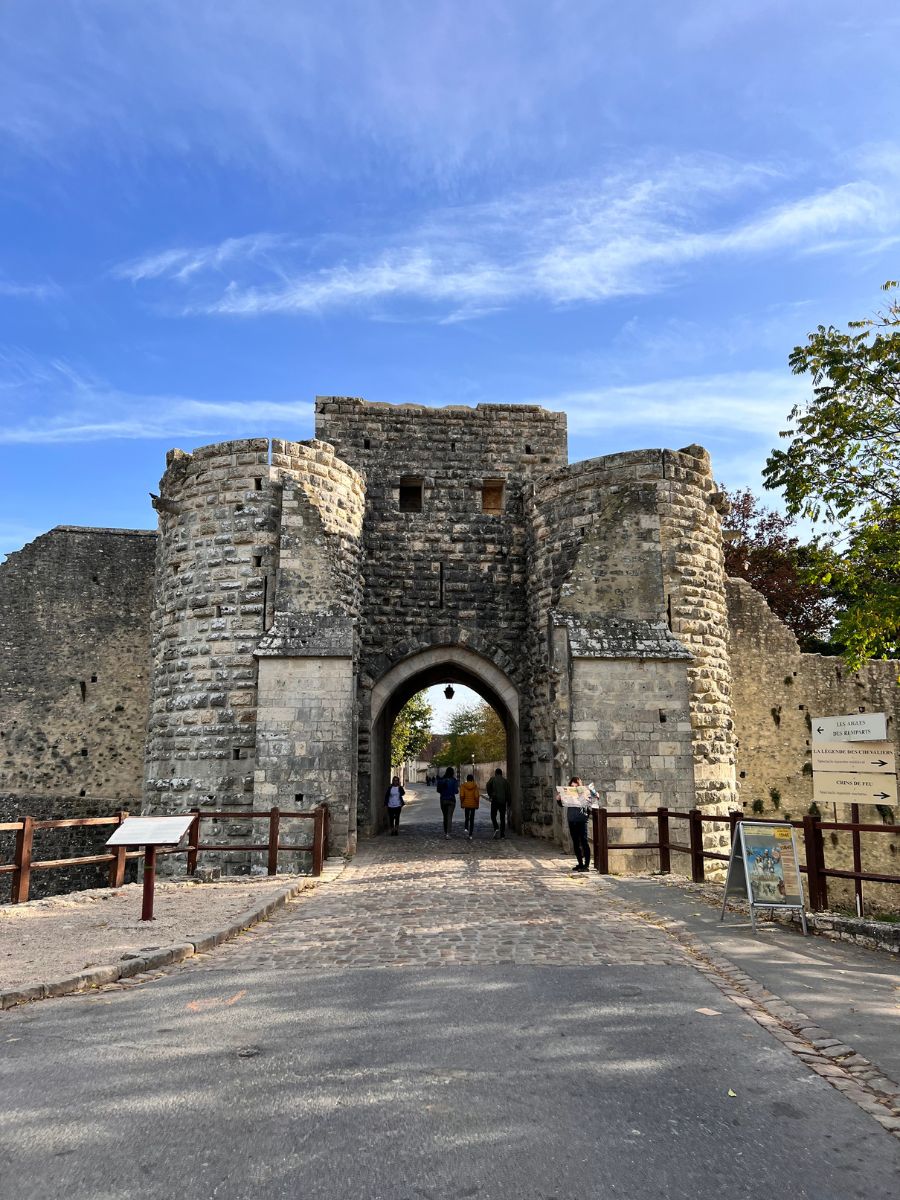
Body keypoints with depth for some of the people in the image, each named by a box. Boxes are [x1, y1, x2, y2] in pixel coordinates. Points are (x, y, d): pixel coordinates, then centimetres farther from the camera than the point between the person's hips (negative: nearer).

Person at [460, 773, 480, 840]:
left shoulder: (463, 785, -4)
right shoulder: (475, 786, -5)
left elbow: (461, 795, -8)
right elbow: (476, 796, -10)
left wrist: (462, 804, 3)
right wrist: (477, 804, 1)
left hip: (466, 804, 0)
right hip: (473, 804, 0)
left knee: (467, 817, 21)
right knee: (472, 819, 7)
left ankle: (466, 828, -2)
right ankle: (470, 835, 5)